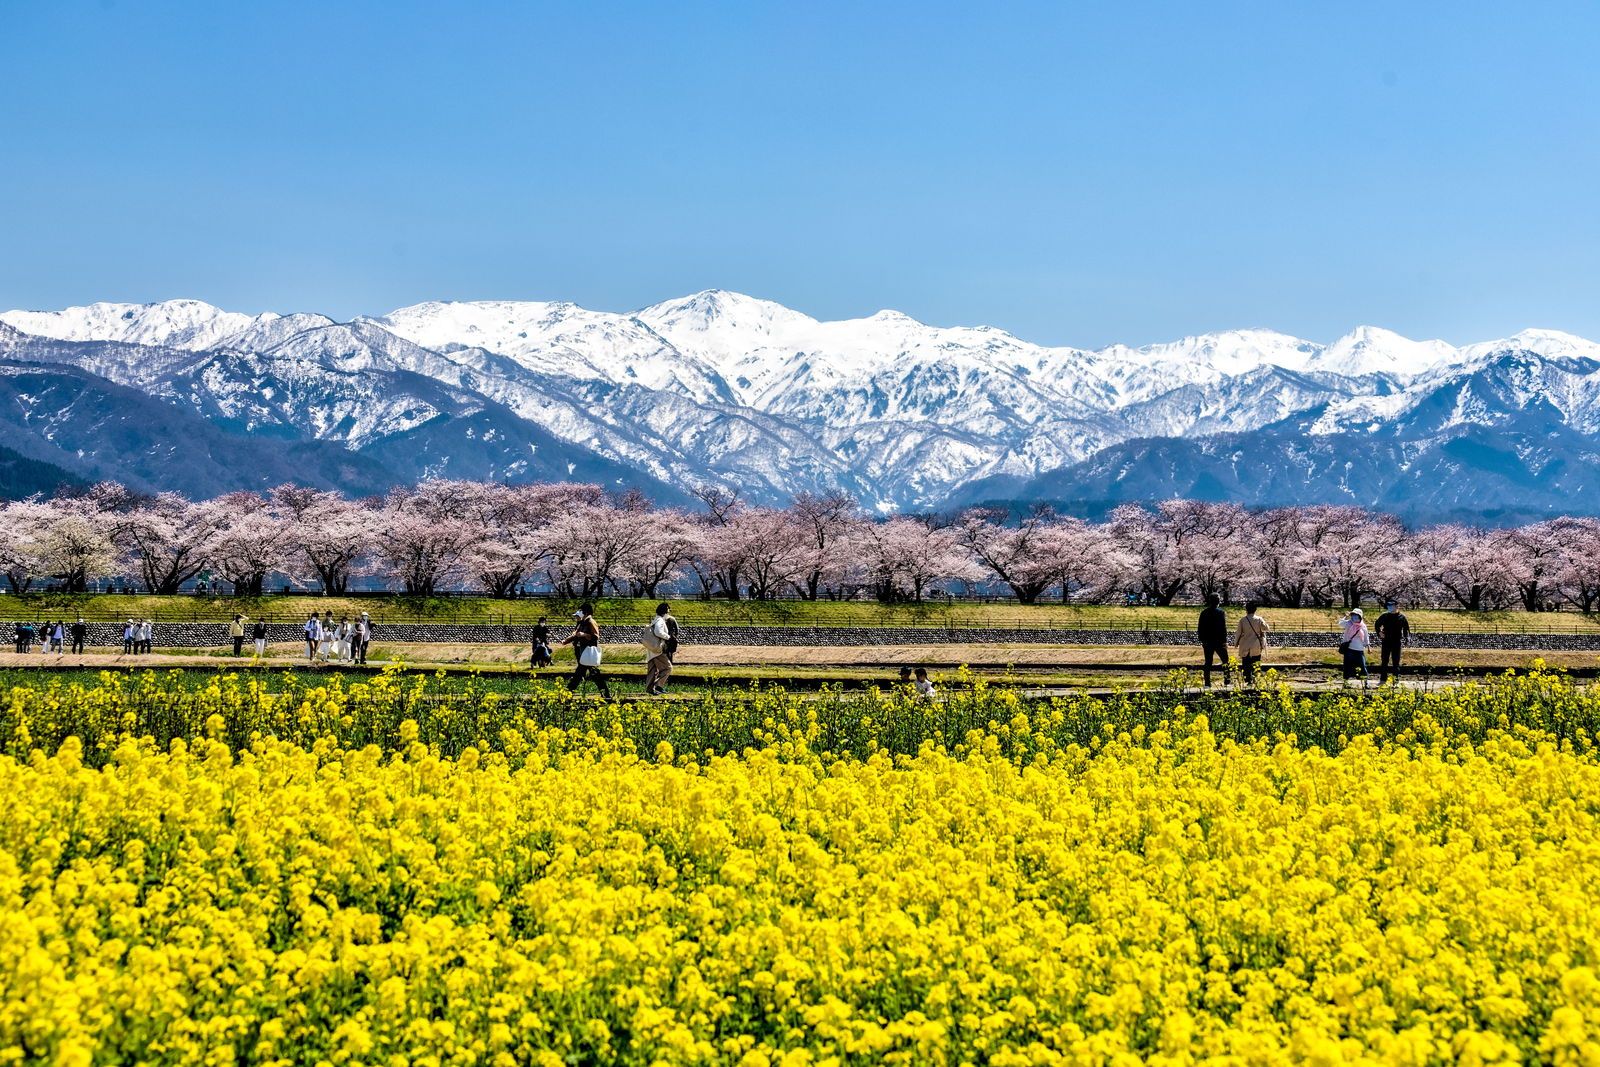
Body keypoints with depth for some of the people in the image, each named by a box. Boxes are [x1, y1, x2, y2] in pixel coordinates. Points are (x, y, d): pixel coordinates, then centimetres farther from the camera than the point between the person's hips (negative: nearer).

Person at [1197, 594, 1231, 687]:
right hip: (1219, 641, -4)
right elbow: (1223, 628, -12)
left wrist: (1202, 641, 15)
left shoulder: (1204, 612, 4)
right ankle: (1227, 681, 4)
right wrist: (1225, 640, -6)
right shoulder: (1221, 612, -10)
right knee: (1225, 662, 7)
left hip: (1207, 641, 4)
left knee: (1208, 662, 7)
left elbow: (1200, 628, 8)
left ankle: (1207, 683, 4)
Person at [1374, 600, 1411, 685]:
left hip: (1397, 642, -2)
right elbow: (1377, 625, 16)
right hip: (1386, 641, 2)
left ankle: (1396, 679, 8)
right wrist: (1379, 633, 0)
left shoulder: (1401, 617, -1)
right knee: (1384, 661, 5)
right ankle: (1383, 679, 12)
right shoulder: (1384, 616, 3)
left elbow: (1406, 629, 5)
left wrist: (1406, 640, -5)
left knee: (1396, 662, 3)